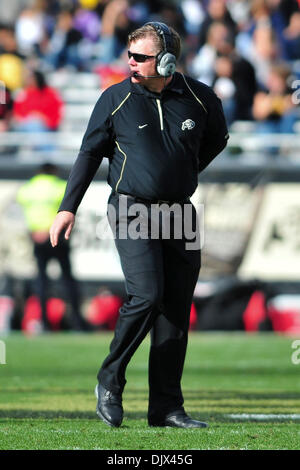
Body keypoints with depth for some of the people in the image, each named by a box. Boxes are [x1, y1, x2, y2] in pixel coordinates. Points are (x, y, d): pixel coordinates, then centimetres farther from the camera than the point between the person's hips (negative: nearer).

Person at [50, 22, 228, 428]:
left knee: (176, 310, 1)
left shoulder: (200, 99, 2)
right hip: (132, 211, -3)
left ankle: (167, 407, 6)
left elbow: (217, 138, 22)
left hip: (179, 214, 3)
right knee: (146, 296, -19)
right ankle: (110, 380, 0)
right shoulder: (116, 99, -2)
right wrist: (68, 207, 0)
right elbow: (90, 152, 4)